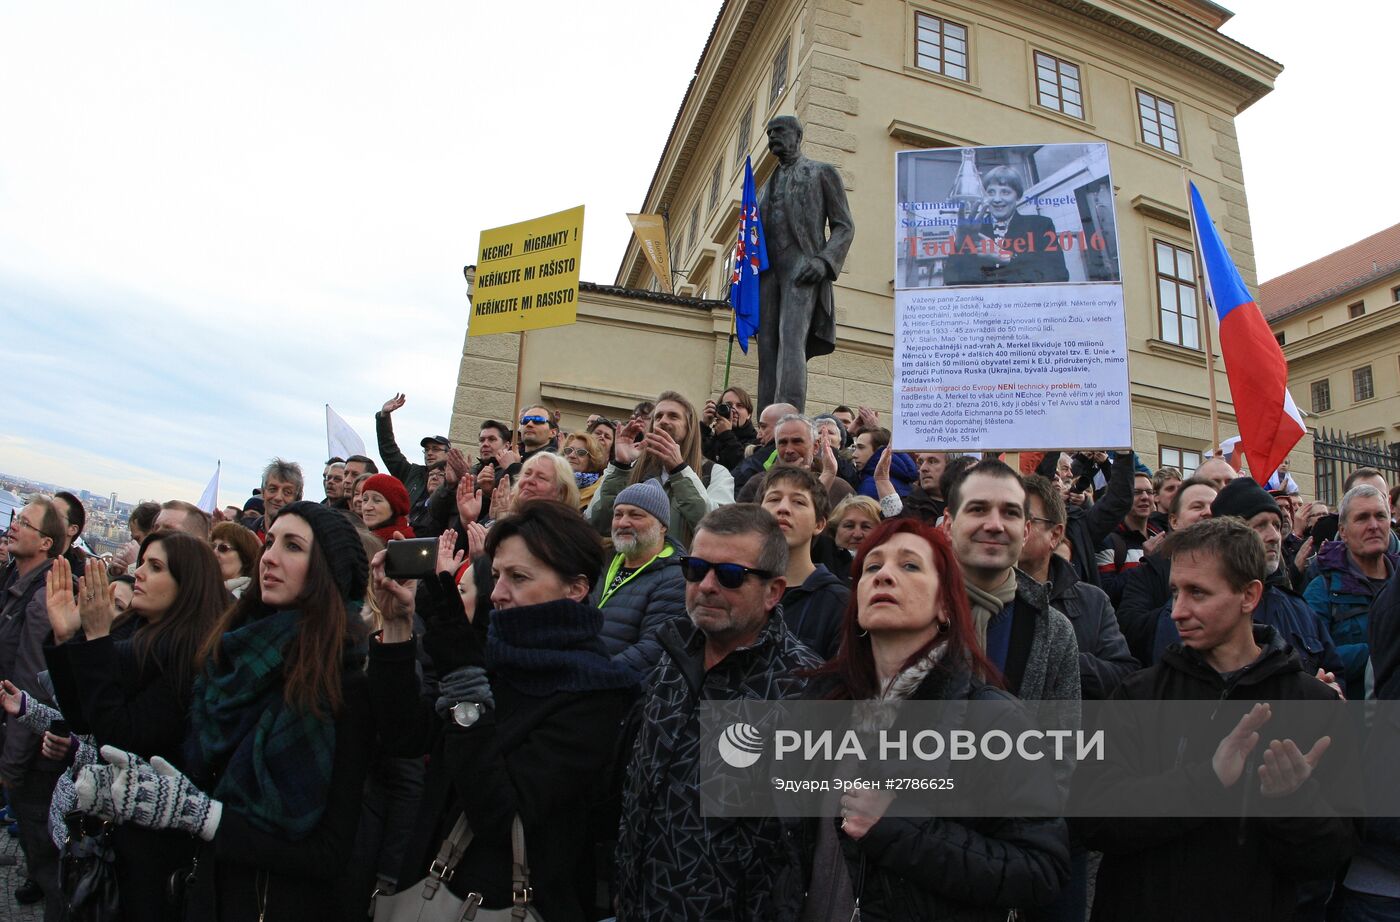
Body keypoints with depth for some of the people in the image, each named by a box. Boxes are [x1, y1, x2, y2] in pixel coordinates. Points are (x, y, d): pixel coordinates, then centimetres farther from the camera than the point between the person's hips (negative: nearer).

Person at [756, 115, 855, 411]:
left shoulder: (823, 172, 14)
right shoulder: (767, 185, 31)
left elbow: (844, 226, 5)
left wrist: (823, 261, -14)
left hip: (802, 265, -6)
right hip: (767, 270, 6)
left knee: (791, 340, -25)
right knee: (767, 349, -7)